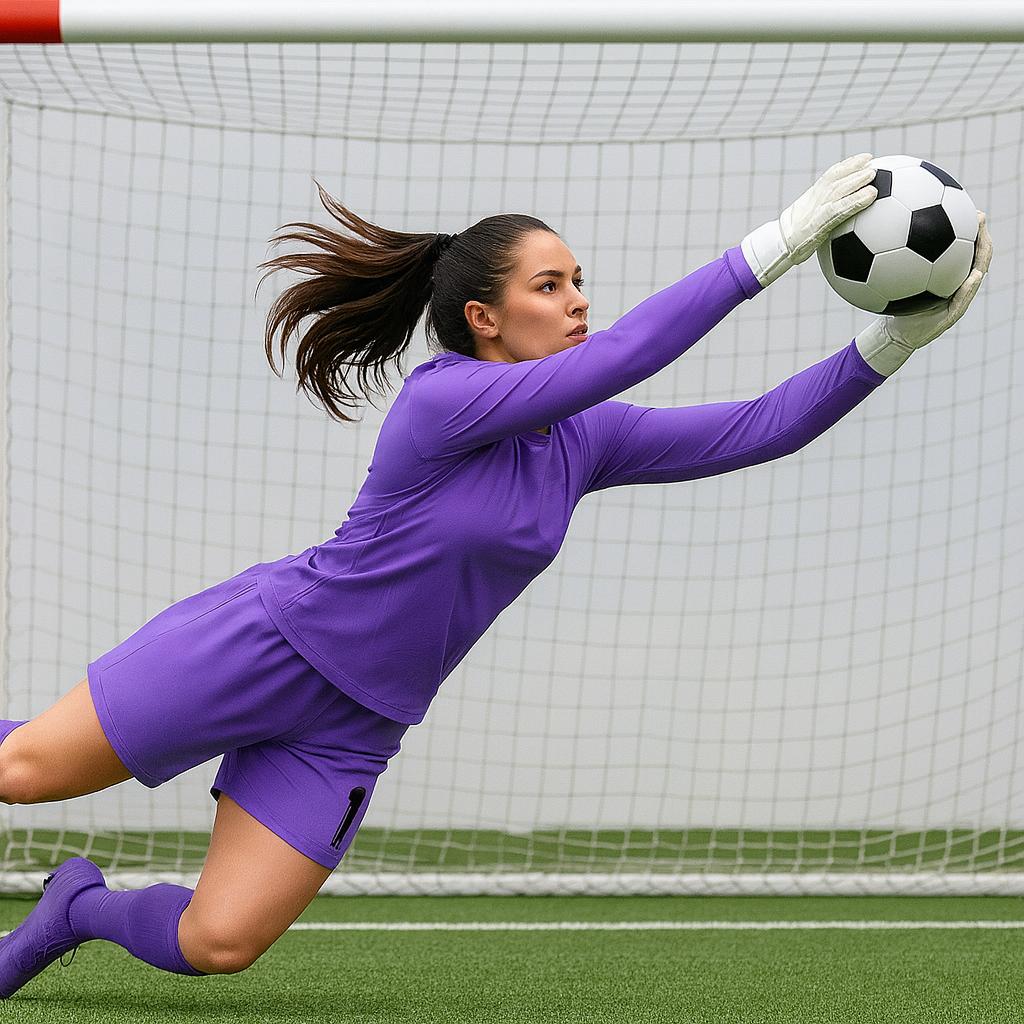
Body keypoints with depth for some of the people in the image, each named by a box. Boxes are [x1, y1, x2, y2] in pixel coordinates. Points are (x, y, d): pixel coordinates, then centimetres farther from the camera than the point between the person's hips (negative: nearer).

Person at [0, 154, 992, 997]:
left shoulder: (582, 441, 1)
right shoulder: (440, 402, -21)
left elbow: (758, 429, -3)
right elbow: (622, 354, -31)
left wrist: (893, 339, -14)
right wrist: (773, 246, -34)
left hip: (351, 724, 6)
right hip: (264, 645, -6)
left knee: (218, 944, -5)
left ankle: (80, 908, 23)